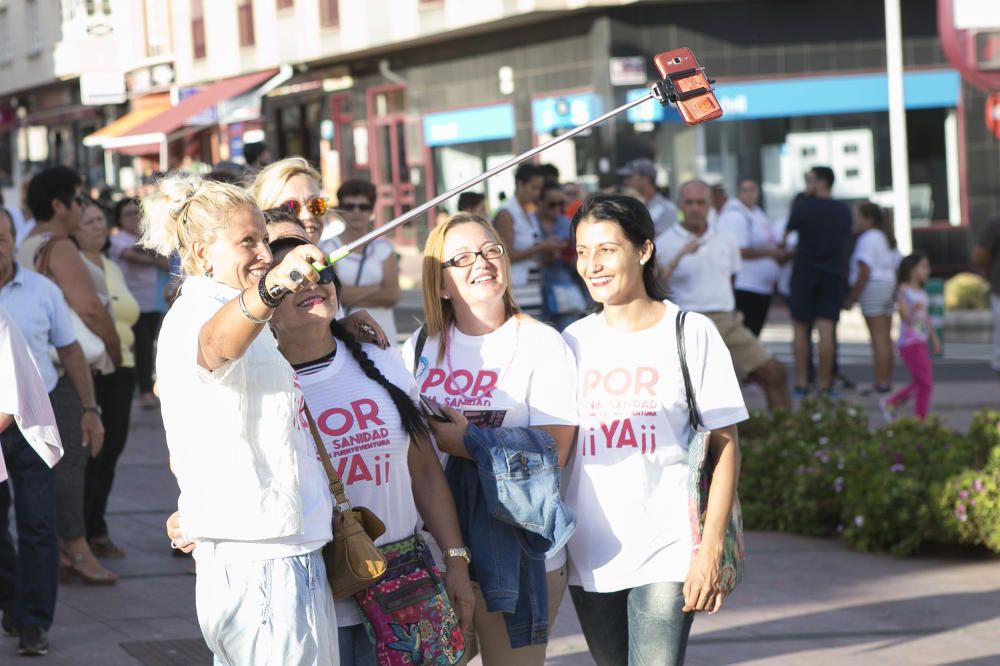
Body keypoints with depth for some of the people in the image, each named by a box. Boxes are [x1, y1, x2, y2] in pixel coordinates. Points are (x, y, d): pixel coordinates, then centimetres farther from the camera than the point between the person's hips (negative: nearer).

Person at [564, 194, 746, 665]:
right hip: (589, 555, 4)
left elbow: (725, 447, -3)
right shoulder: (574, 341, 8)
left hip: (666, 553, -4)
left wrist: (711, 548, -10)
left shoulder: (691, 333, -2)